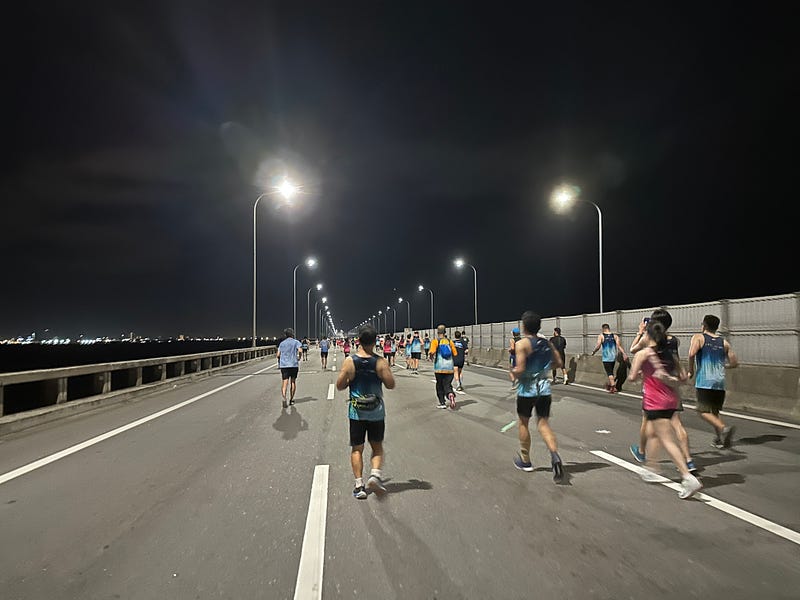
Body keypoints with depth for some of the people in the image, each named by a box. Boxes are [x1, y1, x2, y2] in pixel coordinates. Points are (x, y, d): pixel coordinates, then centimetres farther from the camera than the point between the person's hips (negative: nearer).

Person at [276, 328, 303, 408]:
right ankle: (291, 399, 22)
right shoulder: (296, 342, 1)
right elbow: (300, 351, -15)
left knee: (285, 382, -5)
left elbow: (278, 355, 6)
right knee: (293, 381, 15)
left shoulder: (282, 343, 12)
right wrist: (299, 357, 2)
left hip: (284, 365, 1)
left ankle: (284, 398, -28)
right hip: (294, 364, -1)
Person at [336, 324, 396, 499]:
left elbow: (340, 385, -5)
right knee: (377, 446, 17)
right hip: (376, 412, 0)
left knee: (357, 449, 12)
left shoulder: (350, 361, -10)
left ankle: (359, 485, 10)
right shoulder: (380, 362, -11)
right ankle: (375, 474, -2)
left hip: (356, 412, 0)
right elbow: (391, 385, -7)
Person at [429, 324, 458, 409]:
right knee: (447, 385, 7)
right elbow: (455, 354, 4)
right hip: (449, 368, 2)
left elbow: (432, 352, -17)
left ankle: (442, 403, 17)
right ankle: (450, 394, -23)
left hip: (439, 368, -2)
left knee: (440, 386, 14)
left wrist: (430, 356, 5)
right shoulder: (450, 342, 6)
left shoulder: (435, 342, -3)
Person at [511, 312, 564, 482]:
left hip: (527, 390, -4)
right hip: (544, 388, 5)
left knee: (523, 423, 14)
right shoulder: (546, 342, 4)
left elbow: (519, 370, -22)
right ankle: (554, 455, -17)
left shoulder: (522, 343, -15)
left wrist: (513, 373, -1)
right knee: (543, 424, 8)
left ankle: (525, 460, 27)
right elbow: (558, 363, 12)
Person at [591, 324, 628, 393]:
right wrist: (624, 354, -10)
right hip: (613, 357, 4)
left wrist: (593, 352, 4)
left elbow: (598, 346, -11)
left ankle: (613, 387, -13)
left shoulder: (601, 336, -5)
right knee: (611, 372, 20)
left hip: (606, 358, -4)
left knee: (609, 373, -3)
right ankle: (609, 385, 34)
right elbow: (619, 346, -6)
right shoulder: (615, 336, 4)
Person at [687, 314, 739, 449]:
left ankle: (724, 428, -25)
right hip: (720, 382, 6)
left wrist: (691, 371, -5)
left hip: (704, 382, -6)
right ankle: (719, 439, 19)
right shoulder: (724, 342, 13)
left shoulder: (698, 337, 0)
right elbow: (735, 363, 14)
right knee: (714, 411, 19)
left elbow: (692, 354, -18)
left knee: (703, 411, -4)